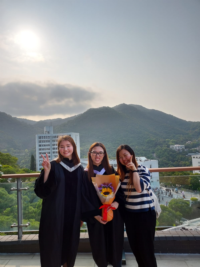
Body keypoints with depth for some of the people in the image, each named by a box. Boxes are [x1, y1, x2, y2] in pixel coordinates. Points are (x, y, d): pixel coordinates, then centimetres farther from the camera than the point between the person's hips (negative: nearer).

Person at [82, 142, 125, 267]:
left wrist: (117, 202, -15)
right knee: (99, 247, 8)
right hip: (96, 218, -1)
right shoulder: (85, 174, -3)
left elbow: (120, 190, 4)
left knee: (115, 244, 10)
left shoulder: (111, 171, 3)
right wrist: (94, 215, -12)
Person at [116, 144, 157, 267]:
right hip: (129, 214, 5)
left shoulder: (143, 170, -11)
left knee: (146, 249, 4)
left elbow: (139, 188, -27)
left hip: (145, 214, -5)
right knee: (135, 247, 17)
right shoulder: (122, 172, 3)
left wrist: (134, 170, -23)